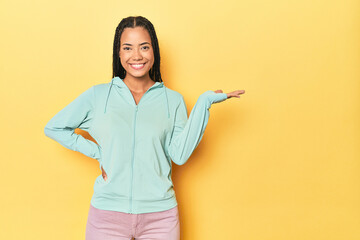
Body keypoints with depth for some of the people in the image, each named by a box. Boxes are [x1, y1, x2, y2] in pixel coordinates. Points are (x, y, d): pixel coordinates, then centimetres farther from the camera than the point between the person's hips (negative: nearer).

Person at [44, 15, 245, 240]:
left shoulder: (173, 100, 4)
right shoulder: (98, 95, 3)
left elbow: (180, 155, -6)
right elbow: (54, 127, 9)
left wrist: (203, 104, -9)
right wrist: (96, 152, 0)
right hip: (108, 212, 0)